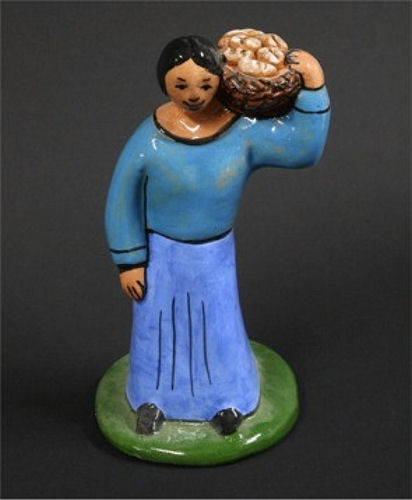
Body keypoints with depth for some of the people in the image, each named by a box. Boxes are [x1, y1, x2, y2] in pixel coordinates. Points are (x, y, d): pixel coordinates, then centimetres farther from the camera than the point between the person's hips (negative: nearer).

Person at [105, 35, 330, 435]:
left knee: (219, 326, 17)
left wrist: (313, 89, -31)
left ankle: (225, 396, 42)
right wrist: (129, 261, -8)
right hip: (161, 253, -1)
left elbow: (303, 147, -21)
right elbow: (123, 202, -12)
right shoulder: (150, 139, -23)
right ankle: (153, 398, 42)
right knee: (158, 326, 17)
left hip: (215, 254, 1)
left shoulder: (242, 130, -19)